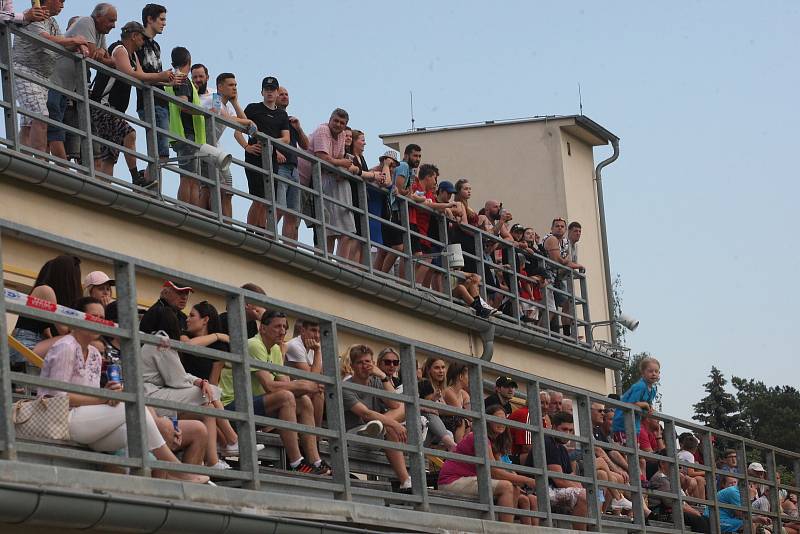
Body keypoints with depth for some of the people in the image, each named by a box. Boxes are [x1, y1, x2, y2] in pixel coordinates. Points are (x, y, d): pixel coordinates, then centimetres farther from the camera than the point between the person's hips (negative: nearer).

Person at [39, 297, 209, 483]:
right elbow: (57, 396, -16)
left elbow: (91, 398, 13)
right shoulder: (65, 348, -7)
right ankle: (175, 469, -14)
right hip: (62, 419, -8)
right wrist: (102, 398, -18)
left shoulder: (95, 355, 18)